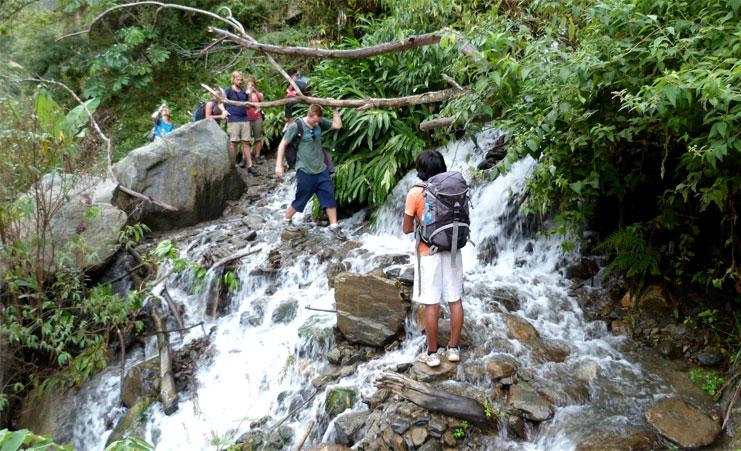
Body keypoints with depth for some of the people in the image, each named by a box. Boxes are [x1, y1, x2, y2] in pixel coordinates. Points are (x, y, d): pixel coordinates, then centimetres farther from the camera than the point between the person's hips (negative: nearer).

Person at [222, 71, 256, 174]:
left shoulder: (243, 92, 17)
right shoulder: (228, 91, 1)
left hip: (244, 119, 5)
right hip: (233, 120, -5)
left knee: (246, 142, 3)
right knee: (233, 143, -3)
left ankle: (249, 166, 3)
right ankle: (232, 165, 5)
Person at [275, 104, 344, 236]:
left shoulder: (320, 123, 0)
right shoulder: (296, 126, -14)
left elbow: (338, 125, 3)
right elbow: (283, 144, -9)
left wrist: (334, 109, -6)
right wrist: (279, 165, -11)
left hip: (322, 170, 5)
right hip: (305, 172, -5)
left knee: (330, 197, 6)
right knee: (300, 200, 7)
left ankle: (334, 225, 17)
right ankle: (286, 220, 28)